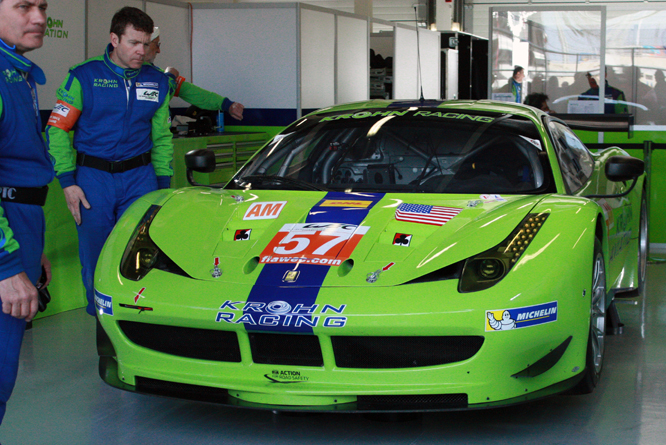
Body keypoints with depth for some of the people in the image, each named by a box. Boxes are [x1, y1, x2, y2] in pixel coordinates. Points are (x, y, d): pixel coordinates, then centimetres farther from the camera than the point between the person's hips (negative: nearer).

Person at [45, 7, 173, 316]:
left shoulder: (157, 81, 8)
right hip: (93, 179, -2)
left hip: (140, 176, 3)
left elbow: (162, 137, 16)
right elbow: (56, 130, -4)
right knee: (95, 257, 3)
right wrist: (68, 182, -10)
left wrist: (164, 183, 9)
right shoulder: (83, 77, -4)